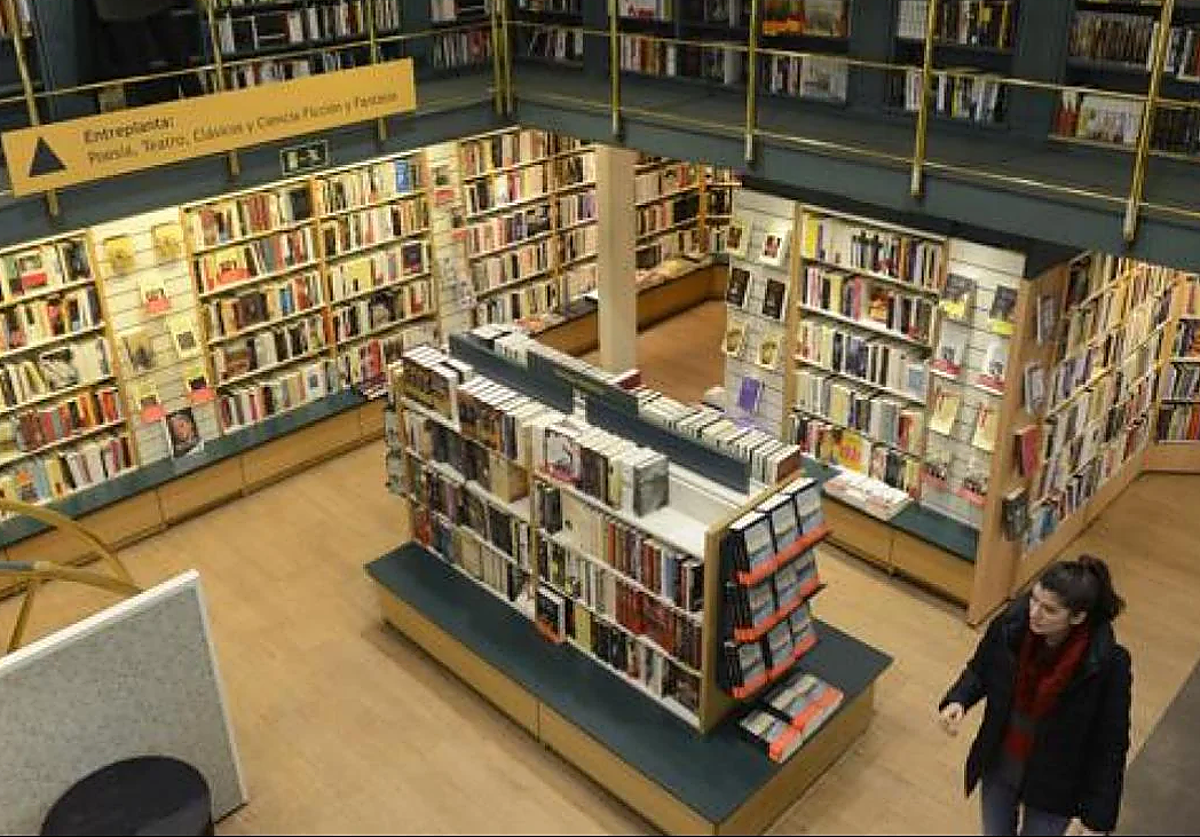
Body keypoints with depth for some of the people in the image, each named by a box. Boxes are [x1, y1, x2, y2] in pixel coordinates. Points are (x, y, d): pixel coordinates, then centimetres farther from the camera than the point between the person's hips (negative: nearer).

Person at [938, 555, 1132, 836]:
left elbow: (1110, 745, -17)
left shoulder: (1107, 664, -28)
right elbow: (980, 671, 0)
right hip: (998, 765, 3)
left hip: (1053, 786, -3)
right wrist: (958, 700, -20)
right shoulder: (1011, 624, -20)